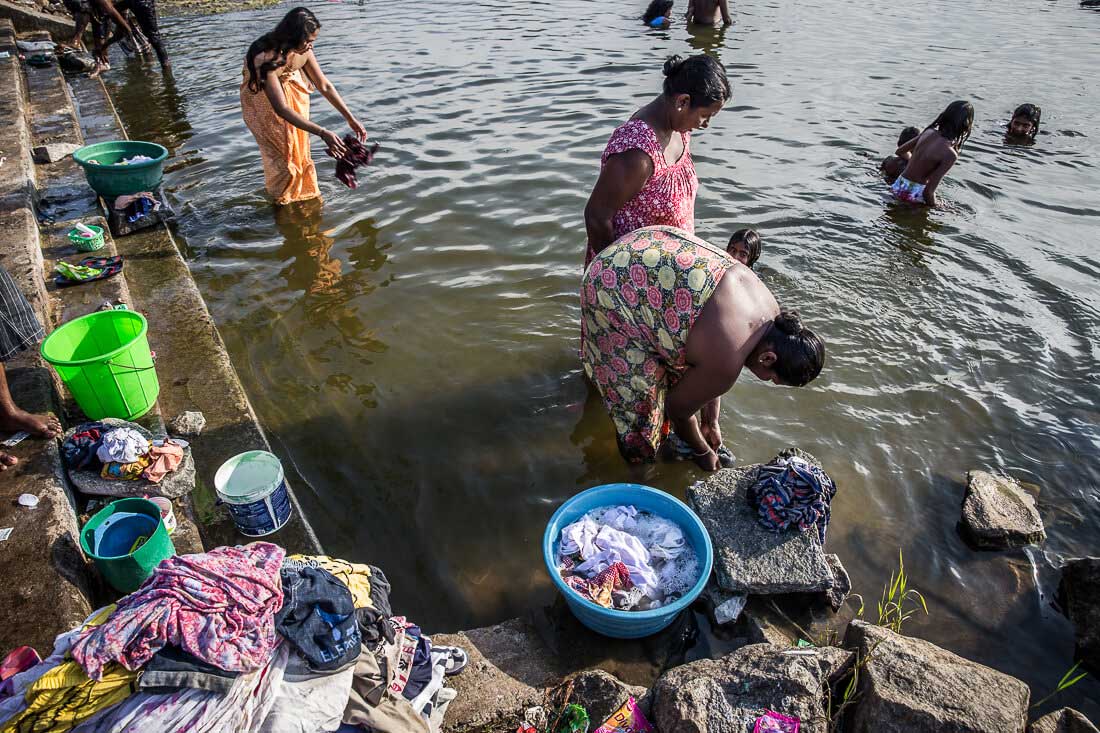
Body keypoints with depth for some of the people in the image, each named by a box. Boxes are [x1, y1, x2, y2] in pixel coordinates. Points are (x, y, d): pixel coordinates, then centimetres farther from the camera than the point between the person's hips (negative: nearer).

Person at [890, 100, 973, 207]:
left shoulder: (929, 132, -2)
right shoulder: (950, 154, -20)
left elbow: (899, 151, 12)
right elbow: (928, 190, -23)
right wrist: (934, 207, -6)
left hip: (898, 186, 7)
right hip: (914, 193, -6)